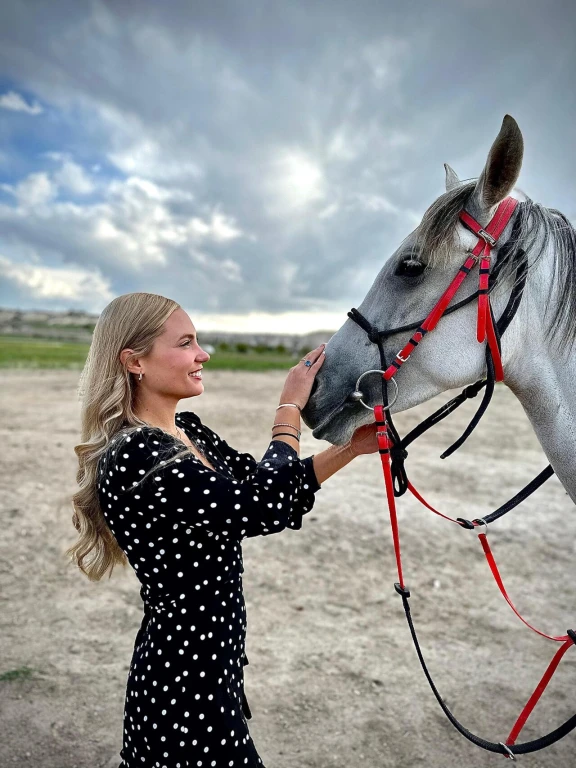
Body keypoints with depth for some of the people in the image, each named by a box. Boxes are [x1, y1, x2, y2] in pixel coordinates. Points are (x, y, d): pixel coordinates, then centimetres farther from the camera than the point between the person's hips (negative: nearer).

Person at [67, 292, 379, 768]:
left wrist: (352, 448, -4)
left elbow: (259, 483, 5)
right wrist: (290, 409, -17)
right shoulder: (134, 459, -28)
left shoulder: (187, 430, 1)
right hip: (184, 684, -8)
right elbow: (268, 509, -30)